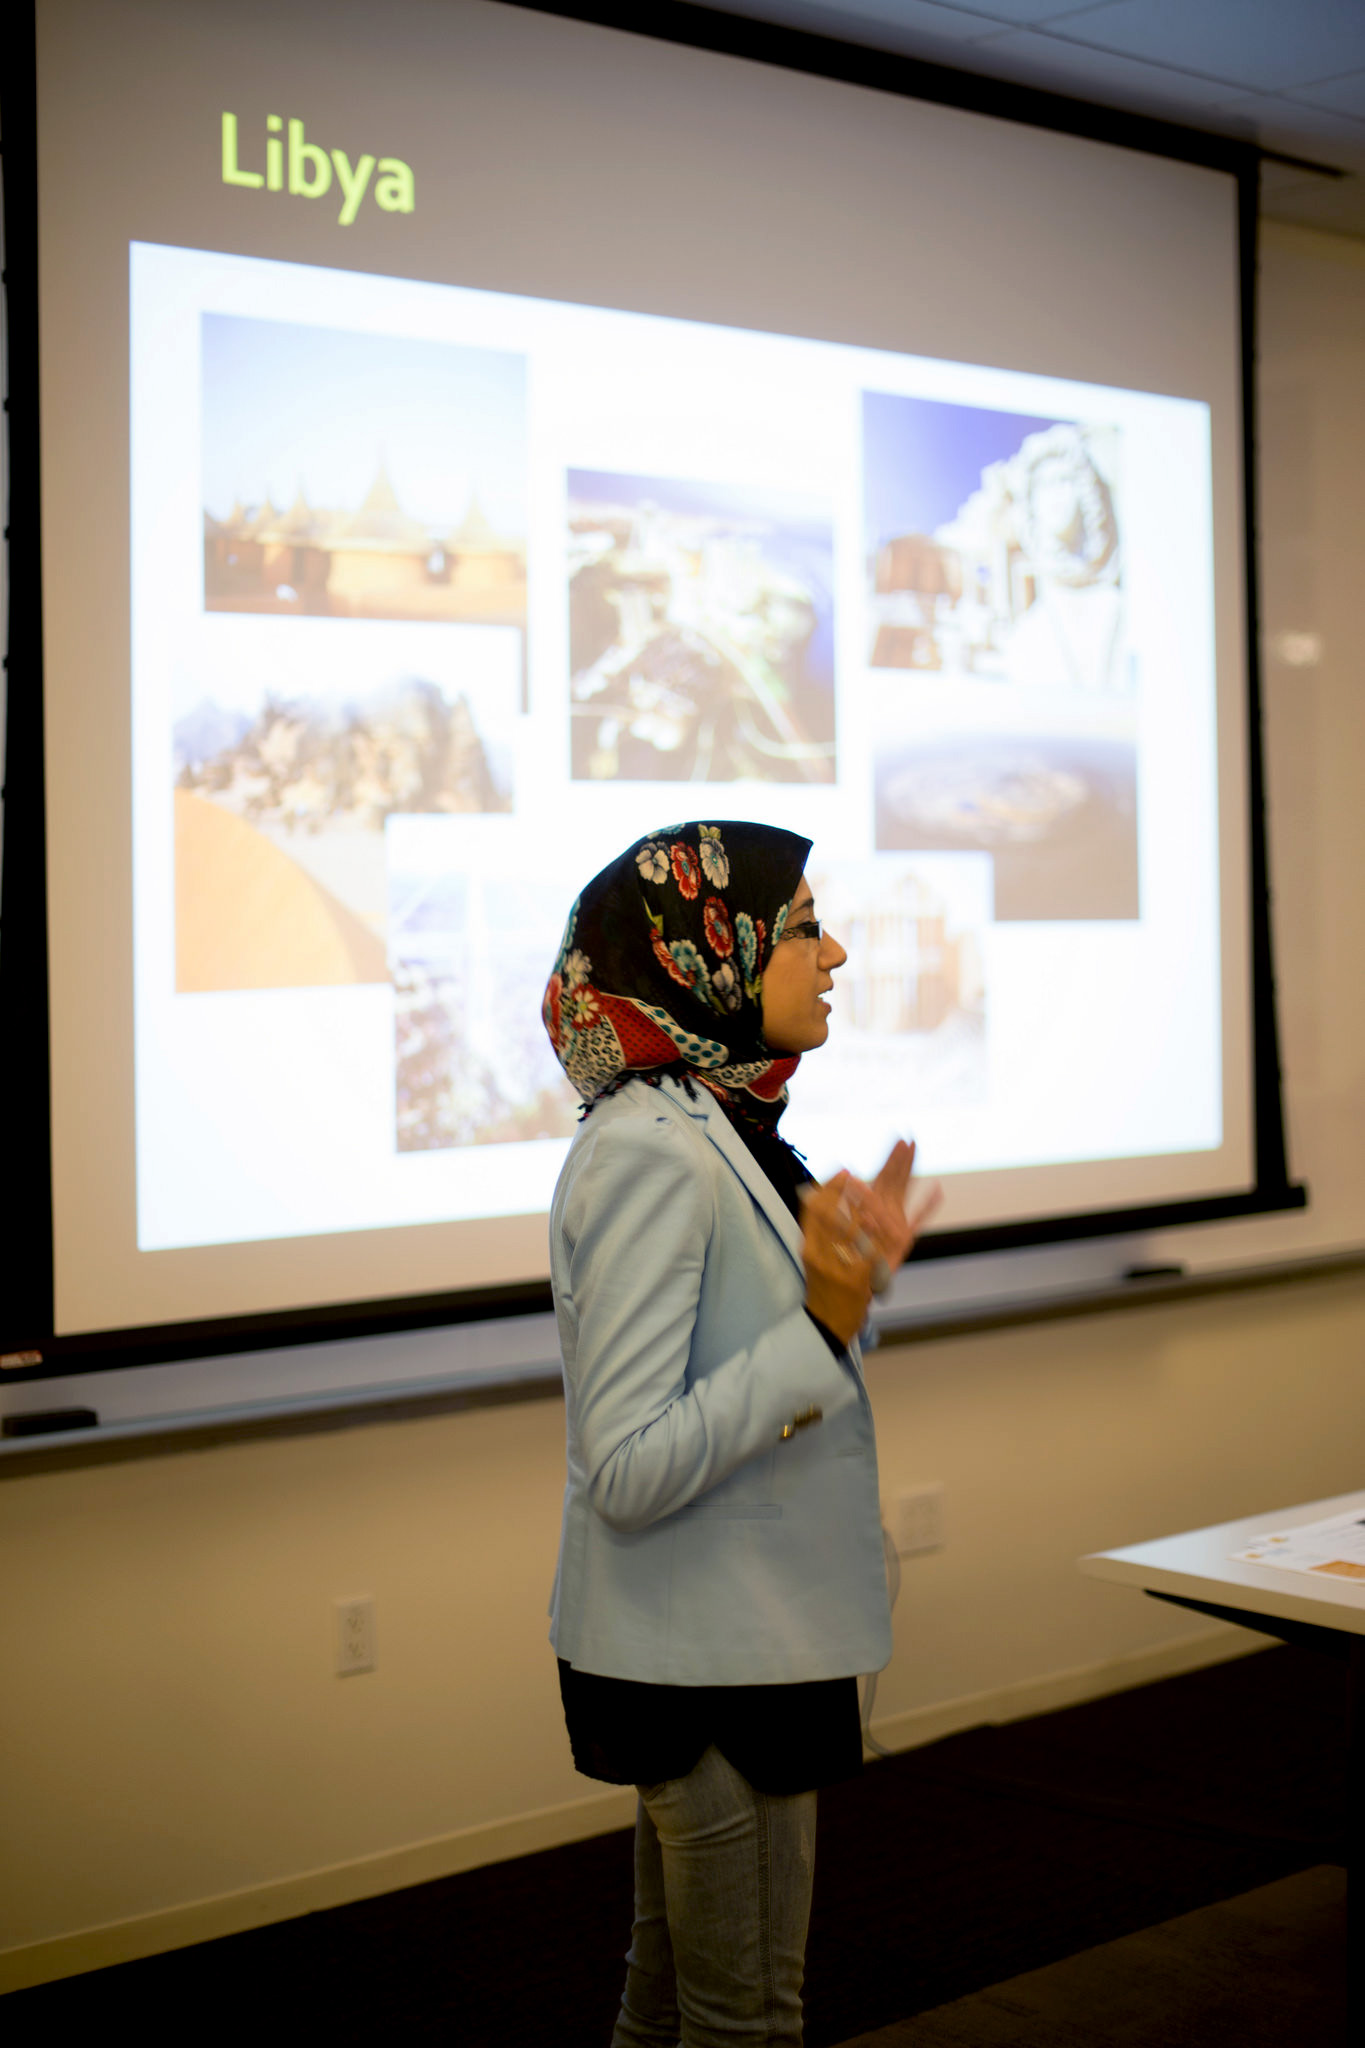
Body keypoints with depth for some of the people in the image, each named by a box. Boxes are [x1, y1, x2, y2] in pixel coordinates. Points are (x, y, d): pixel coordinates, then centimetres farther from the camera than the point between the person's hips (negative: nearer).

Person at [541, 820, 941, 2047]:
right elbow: (628, 1471, -27)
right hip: (706, 1663, -9)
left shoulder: (719, 1127, 8)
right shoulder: (649, 1153, -22)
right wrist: (828, 1323, -29)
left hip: (734, 1640, 10)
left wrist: (857, 1267, 8)